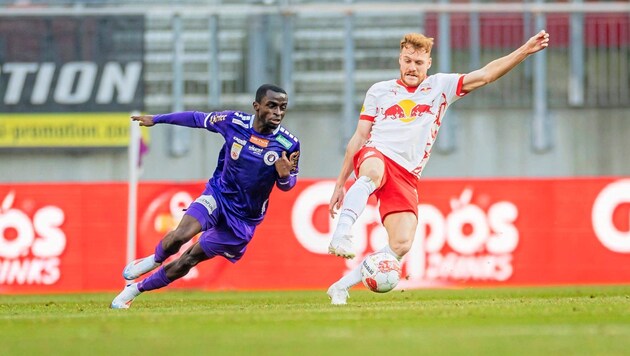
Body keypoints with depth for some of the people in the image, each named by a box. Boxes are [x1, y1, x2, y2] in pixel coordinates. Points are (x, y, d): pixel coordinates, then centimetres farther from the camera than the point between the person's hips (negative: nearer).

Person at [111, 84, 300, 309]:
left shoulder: (289, 144, -16)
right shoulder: (234, 122, -13)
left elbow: (286, 185, -3)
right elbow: (198, 119, 4)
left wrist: (285, 175, -29)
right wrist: (156, 119, 14)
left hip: (244, 218, 0)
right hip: (218, 196, 0)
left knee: (189, 260, 3)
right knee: (181, 235, -27)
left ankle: (136, 289, 22)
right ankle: (154, 260, 7)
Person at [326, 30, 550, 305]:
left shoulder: (440, 86, 16)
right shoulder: (379, 91, 15)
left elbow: (485, 75, 9)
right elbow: (359, 137, 18)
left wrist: (525, 51, -4)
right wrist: (340, 184, 16)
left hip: (406, 177, 2)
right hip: (375, 155, -2)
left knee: (402, 245, -16)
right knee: (373, 172, -42)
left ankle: (342, 286, -4)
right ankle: (340, 235, -55)